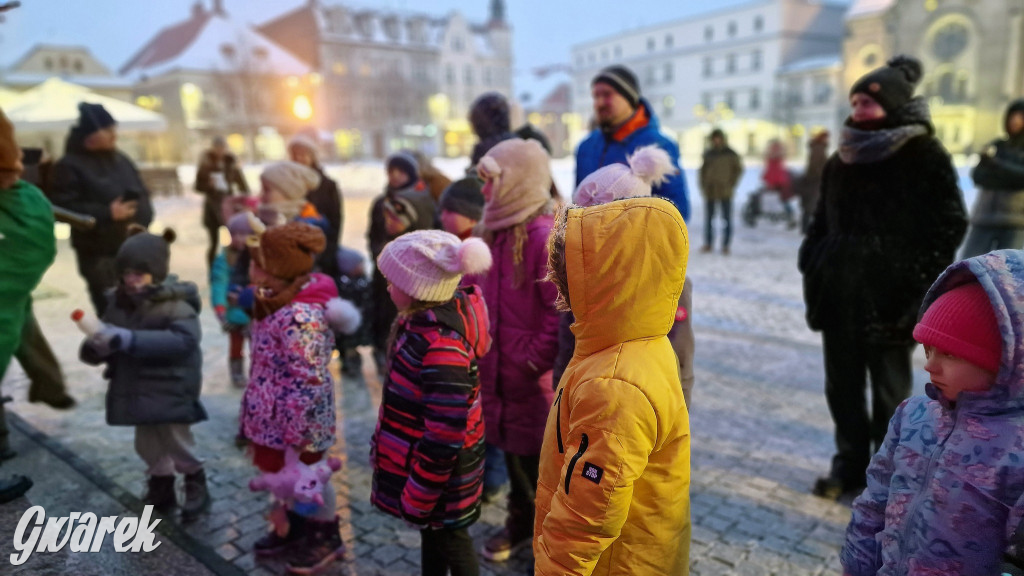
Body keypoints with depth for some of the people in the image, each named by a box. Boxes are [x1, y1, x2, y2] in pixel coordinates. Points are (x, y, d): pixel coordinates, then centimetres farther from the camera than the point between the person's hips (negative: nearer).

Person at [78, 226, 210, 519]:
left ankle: (196, 484, 26)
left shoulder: (175, 304, -19)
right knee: (147, 445, 17)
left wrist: (128, 339, -41)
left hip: (171, 389, -6)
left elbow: (184, 339, -35)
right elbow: (110, 336, 7)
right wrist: (95, 348, -20)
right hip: (137, 388, 7)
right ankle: (161, 489, 35)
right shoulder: (119, 301, 1)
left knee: (176, 442, 3)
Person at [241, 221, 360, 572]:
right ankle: (293, 528, 47)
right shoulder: (283, 299, -1)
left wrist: (294, 436, -22)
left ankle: (326, 537, 37)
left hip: (296, 419, -9)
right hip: (273, 414, 9)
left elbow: (308, 383, -28)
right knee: (281, 471, 24)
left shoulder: (299, 316, -31)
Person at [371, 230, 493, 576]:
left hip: (440, 467, -8)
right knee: (431, 533, 27)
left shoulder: (441, 347, -35)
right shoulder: (434, 313, -6)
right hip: (425, 452, 9)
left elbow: (444, 438, -31)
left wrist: (418, 496, -19)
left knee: (448, 538, 15)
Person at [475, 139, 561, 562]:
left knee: (540, 459, 9)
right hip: (500, 368, 8)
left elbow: (562, 312, -25)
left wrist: (535, 360, -19)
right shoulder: (500, 230, 6)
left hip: (535, 379, -8)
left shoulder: (546, 237, -22)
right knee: (511, 448, 22)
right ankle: (521, 522, 44)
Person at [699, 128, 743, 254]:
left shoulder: (731, 154, 1)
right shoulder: (708, 153, 10)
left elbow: (738, 169, 3)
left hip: (725, 191, -3)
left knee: (727, 218, -2)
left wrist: (731, 185, -4)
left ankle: (725, 245, 4)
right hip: (710, 191, 3)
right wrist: (703, 185, 6)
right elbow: (703, 170, 16)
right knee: (708, 218, 5)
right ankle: (708, 243, 14)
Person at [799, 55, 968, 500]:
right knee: (841, 387, 12)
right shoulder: (844, 157, 11)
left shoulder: (926, 157, -6)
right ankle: (849, 463, 28)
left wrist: (918, 293, -15)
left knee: (890, 392, 8)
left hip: (891, 297, -5)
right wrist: (813, 272, 6)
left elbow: (948, 228, -8)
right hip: (840, 294, 5)